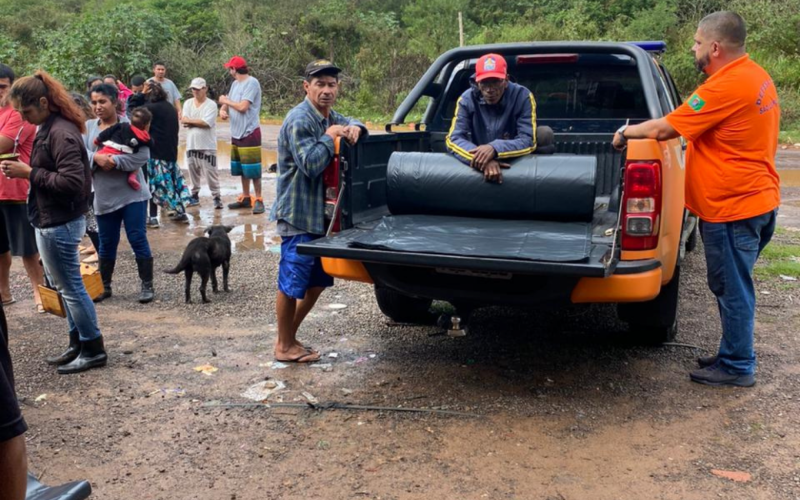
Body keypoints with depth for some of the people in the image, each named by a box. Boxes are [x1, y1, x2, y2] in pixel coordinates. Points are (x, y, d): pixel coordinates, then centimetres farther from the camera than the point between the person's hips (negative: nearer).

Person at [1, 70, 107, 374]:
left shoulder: (61, 133, -20)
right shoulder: (50, 128, 11)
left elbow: (71, 181, -27)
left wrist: (29, 173, -20)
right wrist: (25, 171, 2)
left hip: (59, 224, -10)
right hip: (53, 221, 10)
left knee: (71, 288, 1)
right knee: (65, 286, 17)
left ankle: (94, 350, 13)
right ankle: (78, 344, 28)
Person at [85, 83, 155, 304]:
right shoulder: (88, 127, 5)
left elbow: (143, 156, -15)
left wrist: (115, 161, -25)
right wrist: (96, 157, -25)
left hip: (132, 193, -3)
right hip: (104, 197, 3)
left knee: (138, 239, -1)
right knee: (107, 243, 13)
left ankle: (147, 286, 11)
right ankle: (104, 286, 28)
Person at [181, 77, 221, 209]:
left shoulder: (211, 105, -6)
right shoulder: (188, 103, 9)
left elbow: (206, 123, -17)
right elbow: (183, 121, -3)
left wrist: (190, 121, -7)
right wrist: (199, 122, -13)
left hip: (207, 146, -5)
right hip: (191, 145, 5)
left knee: (211, 173, -4)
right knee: (193, 172, 13)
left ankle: (217, 197, 2)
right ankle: (194, 195, 24)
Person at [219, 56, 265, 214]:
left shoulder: (252, 83, -13)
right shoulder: (235, 84, 13)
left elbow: (243, 107, -20)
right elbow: (227, 103, 14)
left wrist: (226, 101, -6)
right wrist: (222, 110, -9)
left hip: (249, 133, -8)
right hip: (236, 133, 8)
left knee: (252, 169, -6)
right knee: (242, 168, 14)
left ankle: (258, 200, 1)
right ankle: (245, 198, 22)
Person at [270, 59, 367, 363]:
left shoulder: (330, 118, 12)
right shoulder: (298, 120, -16)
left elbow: (353, 124, 24)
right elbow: (311, 164, -24)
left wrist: (354, 128, 1)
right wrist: (330, 137, -13)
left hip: (321, 213, 10)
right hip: (298, 215, -10)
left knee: (317, 281, 16)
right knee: (291, 282, 0)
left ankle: (289, 336, 29)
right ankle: (284, 346, 13)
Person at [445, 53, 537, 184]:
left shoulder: (523, 96, -9)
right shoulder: (467, 99, -6)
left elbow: (528, 141, -15)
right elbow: (453, 139, -14)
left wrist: (494, 148, -32)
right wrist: (482, 159, -31)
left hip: (517, 165, 1)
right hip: (478, 169, -1)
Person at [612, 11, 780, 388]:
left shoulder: (726, 87, -22)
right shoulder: (754, 76, 10)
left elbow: (663, 129, -18)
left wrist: (626, 133, -3)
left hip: (733, 206, -10)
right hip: (753, 198, 10)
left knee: (732, 289, 2)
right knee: (732, 285, 19)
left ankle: (737, 367, 14)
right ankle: (734, 355, 31)